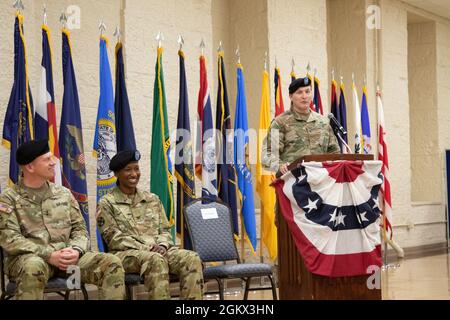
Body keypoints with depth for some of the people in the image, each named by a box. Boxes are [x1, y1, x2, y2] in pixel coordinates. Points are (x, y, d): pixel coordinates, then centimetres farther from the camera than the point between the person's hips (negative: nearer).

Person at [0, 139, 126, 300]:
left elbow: (79, 228, 14)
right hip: (29, 258, -4)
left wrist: (76, 250, -10)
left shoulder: (63, 193, 15)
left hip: (66, 257, 4)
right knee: (34, 267, -41)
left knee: (112, 263, -16)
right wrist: (49, 255, -19)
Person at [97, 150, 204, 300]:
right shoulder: (107, 203, 5)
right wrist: (147, 248, -16)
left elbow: (164, 230, 18)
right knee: (156, 260, -39)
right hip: (126, 253, -5)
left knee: (192, 259, -24)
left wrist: (162, 246, -8)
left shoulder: (152, 199, 20)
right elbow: (115, 239, -5)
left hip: (158, 250, 5)